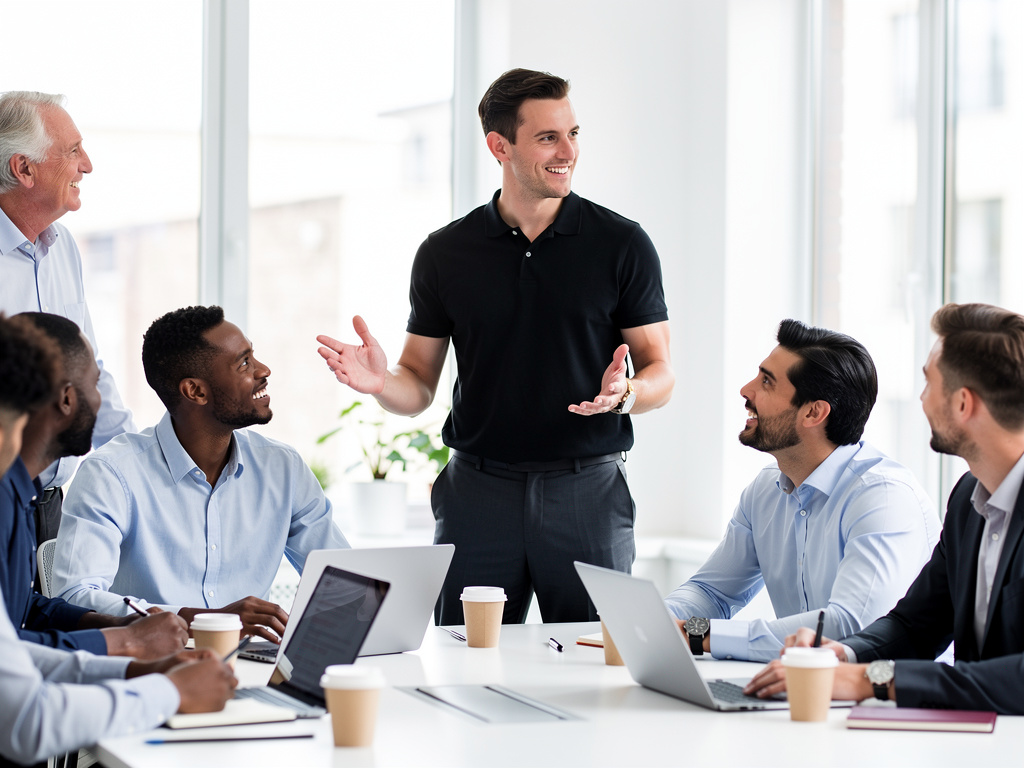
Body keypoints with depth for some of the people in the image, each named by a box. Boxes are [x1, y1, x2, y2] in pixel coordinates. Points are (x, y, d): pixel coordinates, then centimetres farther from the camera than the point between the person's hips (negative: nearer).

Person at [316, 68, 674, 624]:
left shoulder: (622, 244, 2)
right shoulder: (446, 254, 6)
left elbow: (660, 376, 3)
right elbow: (419, 386, 9)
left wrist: (624, 394, -19)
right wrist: (381, 382, -13)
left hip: (587, 489, -1)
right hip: (478, 490, 1)